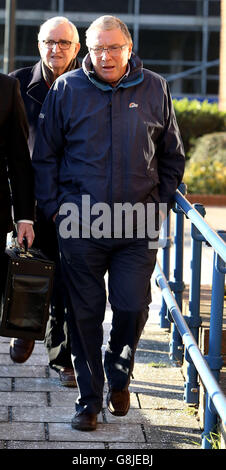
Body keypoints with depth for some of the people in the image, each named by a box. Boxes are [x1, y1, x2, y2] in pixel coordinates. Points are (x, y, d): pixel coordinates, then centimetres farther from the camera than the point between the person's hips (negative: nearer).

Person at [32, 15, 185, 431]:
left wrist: (160, 203, 8)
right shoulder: (66, 89, 2)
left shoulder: (154, 89, 5)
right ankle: (89, 399, 17)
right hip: (80, 225, 0)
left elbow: (172, 155, 15)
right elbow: (45, 155, 8)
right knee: (85, 313, 4)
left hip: (138, 225, 1)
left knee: (133, 308, -1)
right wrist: (53, 208, 2)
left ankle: (119, 375, 28)